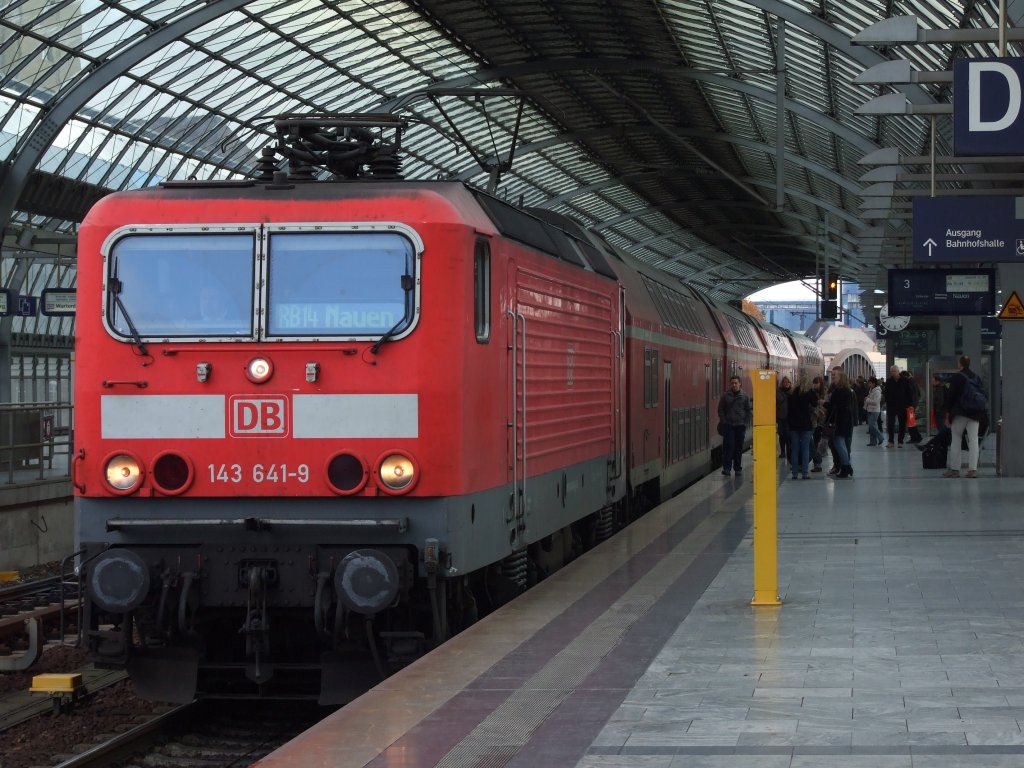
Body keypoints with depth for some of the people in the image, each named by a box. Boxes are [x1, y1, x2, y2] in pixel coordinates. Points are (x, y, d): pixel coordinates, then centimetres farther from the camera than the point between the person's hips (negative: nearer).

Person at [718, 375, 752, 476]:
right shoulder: (725, 395, 1)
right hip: (728, 425, -1)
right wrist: (723, 421, -4)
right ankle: (726, 467, -9)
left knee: (739, 447, 6)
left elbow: (749, 410, 7)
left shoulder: (745, 396, 3)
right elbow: (720, 410, 5)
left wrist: (745, 421, -1)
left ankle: (737, 468, 14)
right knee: (728, 445, -10)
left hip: (740, 426, 1)